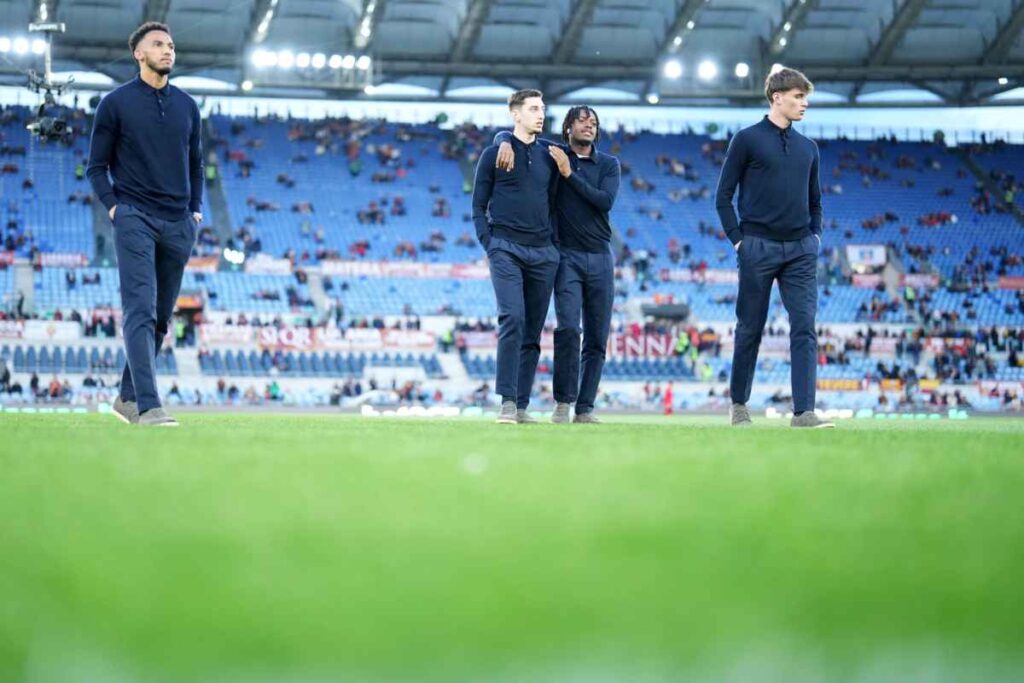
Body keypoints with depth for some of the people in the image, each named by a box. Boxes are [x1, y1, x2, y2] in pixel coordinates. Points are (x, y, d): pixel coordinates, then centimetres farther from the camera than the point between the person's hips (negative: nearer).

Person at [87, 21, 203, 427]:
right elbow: (97, 166, 5)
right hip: (135, 219, -5)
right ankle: (148, 406, -25)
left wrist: (196, 210, 11)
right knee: (141, 311, -16)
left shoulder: (187, 106, 14)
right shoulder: (116, 104, 2)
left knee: (161, 318, 9)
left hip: (178, 225, 5)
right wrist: (113, 207, -8)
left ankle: (128, 396, 22)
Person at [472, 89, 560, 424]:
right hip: (506, 249, -5)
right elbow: (479, 208, 5)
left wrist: (554, 248, 10)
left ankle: (522, 406, 7)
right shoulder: (494, 155, 4)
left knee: (533, 330, 3)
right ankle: (507, 402, -21)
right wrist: (490, 246, -5)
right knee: (513, 319, -20)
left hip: (543, 252, 5)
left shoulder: (548, 158, 16)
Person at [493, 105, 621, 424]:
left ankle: (584, 409, 6)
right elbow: (504, 134, 6)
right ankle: (563, 403, -11)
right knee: (568, 329, -19)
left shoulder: (609, 164, 6)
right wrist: (506, 144, -18)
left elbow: (605, 201, -11)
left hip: (601, 258, 2)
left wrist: (569, 173, -14)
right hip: (567, 256, -2)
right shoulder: (551, 153, 4)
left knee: (597, 339, 1)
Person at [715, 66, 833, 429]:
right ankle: (739, 405, 19)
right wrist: (737, 239, -6)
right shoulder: (747, 140, 0)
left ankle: (804, 410, -11)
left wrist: (815, 235, 9)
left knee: (804, 328, -7)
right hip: (758, 248, -4)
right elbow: (724, 197, 0)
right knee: (750, 329, 5)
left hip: (800, 250, 4)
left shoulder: (808, 148, 14)